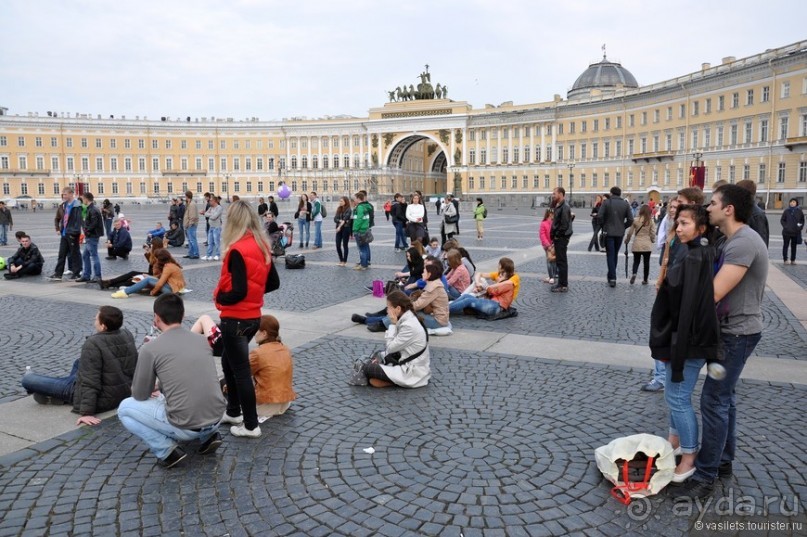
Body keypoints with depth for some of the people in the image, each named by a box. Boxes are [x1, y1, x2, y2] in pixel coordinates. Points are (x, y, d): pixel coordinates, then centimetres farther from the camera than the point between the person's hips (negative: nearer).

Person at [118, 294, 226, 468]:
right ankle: (208, 435, 17)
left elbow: (140, 395, 5)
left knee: (125, 408, 17)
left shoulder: (150, 349, -7)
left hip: (185, 427, -5)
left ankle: (167, 450, 3)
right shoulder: (201, 340, 9)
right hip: (216, 419, 5)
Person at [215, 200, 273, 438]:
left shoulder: (237, 250, -21)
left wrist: (218, 296, -7)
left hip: (235, 320, -8)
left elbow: (238, 292, -24)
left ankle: (251, 425, 15)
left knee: (240, 371, 4)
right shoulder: (262, 247, 4)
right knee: (229, 363, 24)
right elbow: (271, 283, 12)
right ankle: (233, 412, 37)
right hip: (253, 317, 8)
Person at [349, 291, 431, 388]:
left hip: (413, 374, -9)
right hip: (408, 366, 9)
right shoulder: (407, 319, 5)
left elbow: (390, 348, -17)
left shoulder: (409, 326, -24)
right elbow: (394, 347, 8)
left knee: (369, 368, -13)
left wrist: (393, 324, -13)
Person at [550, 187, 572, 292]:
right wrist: (553, 235, 8)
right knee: (559, 261, 16)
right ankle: (561, 282, 25)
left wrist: (556, 234, -15)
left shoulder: (564, 207, -17)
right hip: (558, 238, 10)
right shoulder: (558, 206, 14)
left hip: (561, 238, -10)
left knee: (561, 262, -4)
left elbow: (564, 225, -22)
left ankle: (563, 285, 1)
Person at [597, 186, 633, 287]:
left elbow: (599, 216, -14)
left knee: (610, 255, 0)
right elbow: (630, 219, -3)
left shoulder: (606, 202, -6)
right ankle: (611, 275, 27)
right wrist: (623, 227, 12)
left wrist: (604, 226, 2)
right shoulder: (625, 204, 1)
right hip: (620, 233, 3)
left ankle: (612, 278, -9)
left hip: (608, 232, -3)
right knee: (615, 254, 16)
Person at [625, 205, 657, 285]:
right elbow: (653, 234, -3)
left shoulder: (635, 220, -4)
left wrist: (626, 241, 16)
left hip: (637, 245, 0)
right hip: (647, 245, 0)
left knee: (636, 261, 11)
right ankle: (645, 280, 14)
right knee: (646, 262, 10)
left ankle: (633, 274, -16)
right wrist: (653, 240, 18)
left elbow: (630, 233, 0)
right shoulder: (651, 221, -4)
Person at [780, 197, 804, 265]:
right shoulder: (786, 211, -1)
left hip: (796, 232, 2)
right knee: (785, 245, 2)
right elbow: (782, 220, 5)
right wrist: (785, 226, -8)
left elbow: (802, 220, 11)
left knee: (794, 246, 8)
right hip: (787, 231, -2)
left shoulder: (799, 211, 3)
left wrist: (801, 226, -2)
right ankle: (785, 259, 7)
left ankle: (793, 260, 15)